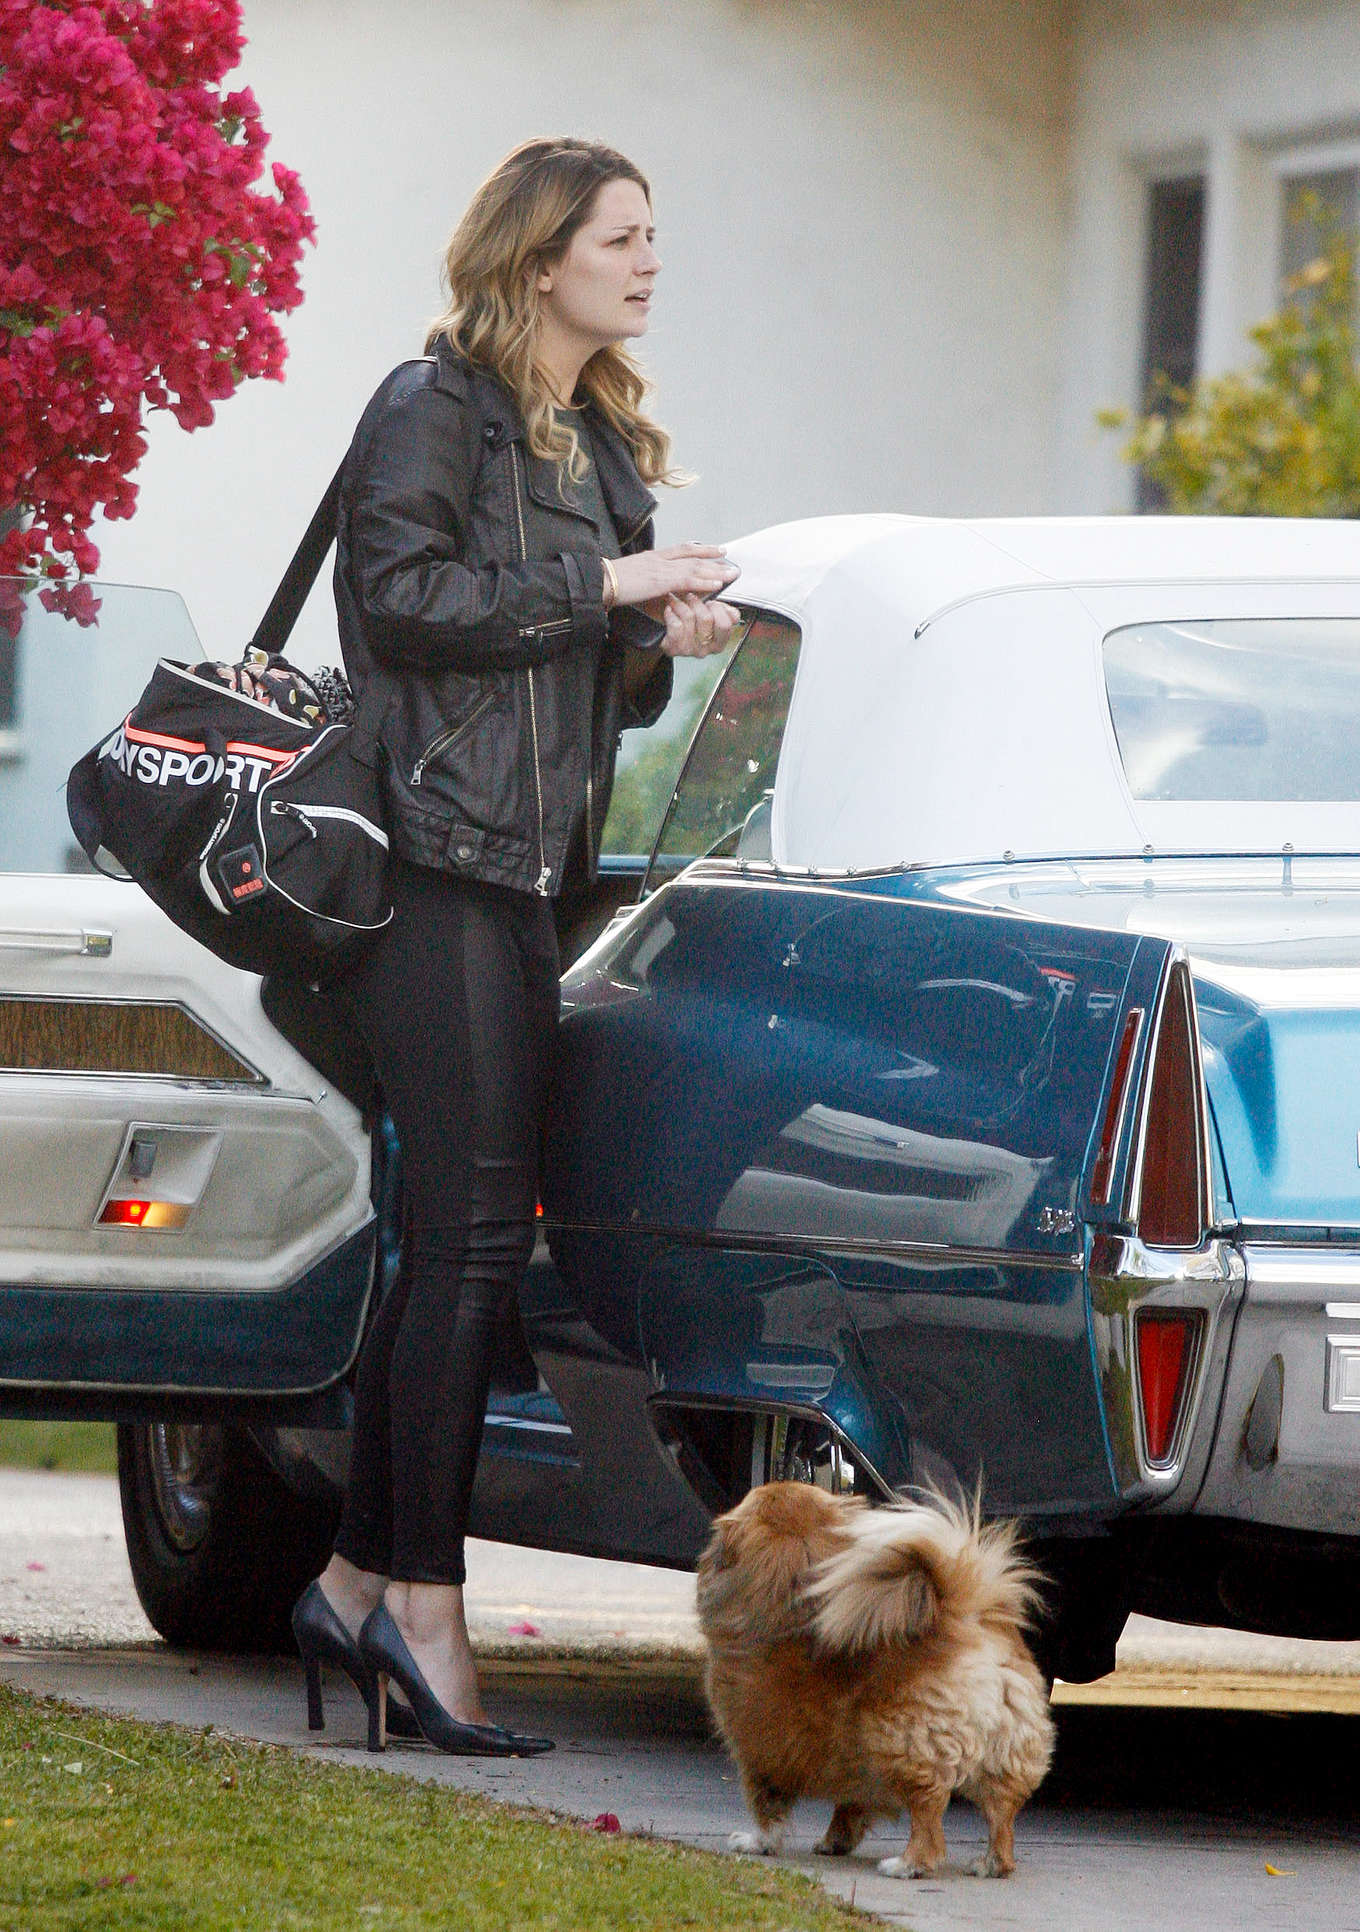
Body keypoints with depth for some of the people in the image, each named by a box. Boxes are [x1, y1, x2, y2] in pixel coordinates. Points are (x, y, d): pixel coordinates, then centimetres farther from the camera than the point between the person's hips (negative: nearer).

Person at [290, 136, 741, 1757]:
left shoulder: (602, 446, 20)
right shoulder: (434, 409, -5)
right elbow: (404, 599, -17)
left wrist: (662, 646, 4)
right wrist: (606, 589, -14)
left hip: (526, 880, 9)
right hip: (435, 867, -9)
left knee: (454, 1245, 8)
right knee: (476, 1239, -12)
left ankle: (357, 1585, 13)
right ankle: (420, 1604, -11)